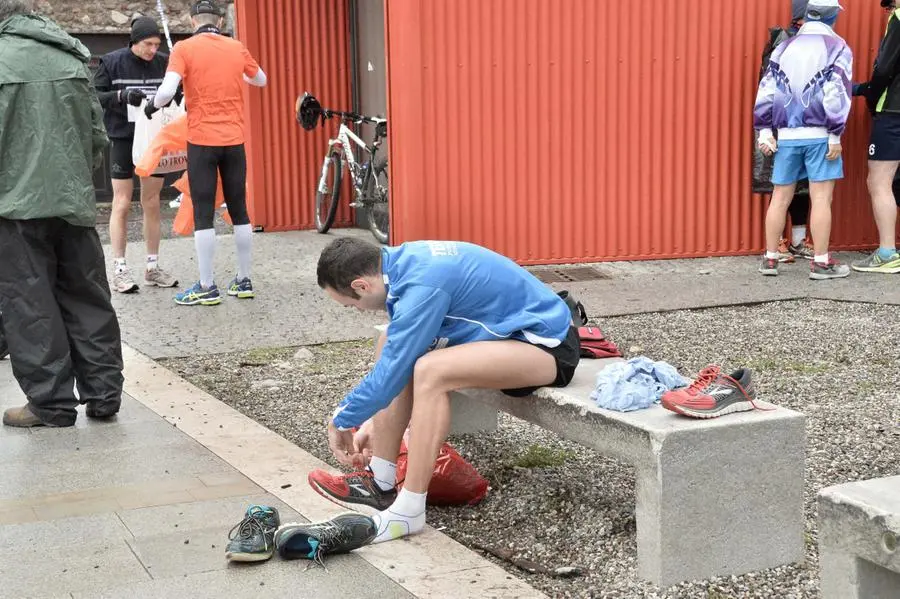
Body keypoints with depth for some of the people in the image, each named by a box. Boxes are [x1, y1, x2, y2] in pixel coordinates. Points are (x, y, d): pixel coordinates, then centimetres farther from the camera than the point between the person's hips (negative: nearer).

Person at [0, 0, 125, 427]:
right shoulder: (72, 58, 8)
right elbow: (98, 137, 11)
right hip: (74, 202, 5)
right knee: (88, 300, 11)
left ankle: (52, 402, 7)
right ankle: (103, 393, 16)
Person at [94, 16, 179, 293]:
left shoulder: (163, 62, 0)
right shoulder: (112, 62, -6)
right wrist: (122, 95, -21)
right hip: (124, 139, -3)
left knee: (152, 204, 9)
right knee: (122, 204, 0)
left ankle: (152, 267, 17)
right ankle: (119, 270, 5)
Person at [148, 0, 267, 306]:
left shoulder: (184, 48, -5)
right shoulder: (237, 48, 7)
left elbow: (168, 90, -16)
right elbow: (261, 81, 23)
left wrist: (153, 105, 4)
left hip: (202, 141, -3)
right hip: (234, 140, 4)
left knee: (203, 214, 1)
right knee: (239, 210, 11)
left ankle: (207, 287, 2)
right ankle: (244, 281, 17)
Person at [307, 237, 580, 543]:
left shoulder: (422, 287, -27)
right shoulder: (403, 261, 1)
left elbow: (392, 371, -21)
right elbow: (393, 359, 14)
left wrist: (341, 421, -6)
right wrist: (374, 419, 19)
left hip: (547, 344, -10)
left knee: (430, 371, -30)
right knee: (391, 346, 3)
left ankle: (408, 512, -19)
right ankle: (381, 482, 5)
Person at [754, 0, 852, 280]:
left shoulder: (784, 47, 12)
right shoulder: (837, 47, 1)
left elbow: (767, 90, 6)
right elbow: (837, 93, -9)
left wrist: (764, 131, 7)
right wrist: (835, 135, -8)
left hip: (787, 136, 4)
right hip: (819, 135, -4)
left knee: (780, 198, 8)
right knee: (821, 199, -2)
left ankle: (770, 259, 12)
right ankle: (821, 262, 0)